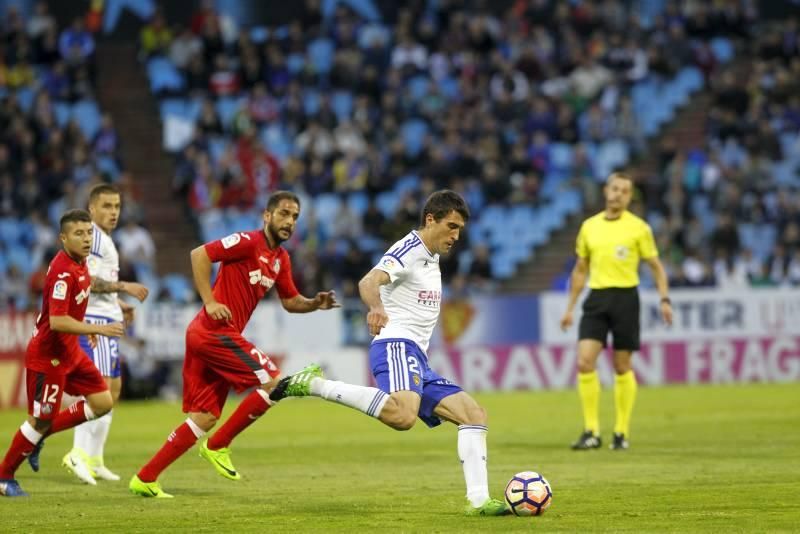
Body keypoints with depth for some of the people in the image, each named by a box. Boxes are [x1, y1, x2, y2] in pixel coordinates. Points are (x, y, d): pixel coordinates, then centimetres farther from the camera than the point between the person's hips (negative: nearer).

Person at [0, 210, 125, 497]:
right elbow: (57, 321, -32)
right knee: (40, 420, -1)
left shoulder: (79, 263, 3)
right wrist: (98, 329, -33)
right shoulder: (63, 271, -26)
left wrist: (85, 327, 19)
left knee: (102, 403, 6)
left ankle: (39, 435, 18)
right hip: (47, 355, -9)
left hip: (69, 352, 9)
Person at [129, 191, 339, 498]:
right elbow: (200, 255, -17)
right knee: (272, 381, -9)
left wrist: (315, 304, 5)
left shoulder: (280, 259, 16)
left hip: (205, 336, 9)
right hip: (214, 331, -9)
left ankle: (144, 479, 7)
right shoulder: (248, 242, -11)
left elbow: (290, 301, 24)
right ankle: (218, 446, -1)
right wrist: (210, 301, -22)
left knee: (205, 418, 7)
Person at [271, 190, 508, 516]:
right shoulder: (409, 250, -6)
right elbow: (369, 282, -27)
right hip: (396, 346, -10)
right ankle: (313, 384, -26)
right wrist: (376, 307, -46)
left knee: (474, 414, 4)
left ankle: (478, 500, -1)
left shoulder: (432, 258, 23)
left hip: (417, 360, 10)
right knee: (403, 416, -37)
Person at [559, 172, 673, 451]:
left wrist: (664, 299, -8)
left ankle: (622, 432, 13)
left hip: (625, 298, -3)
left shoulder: (638, 227, 0)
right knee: (584, 361, -11)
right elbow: (580, 270, 18)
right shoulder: (589, 226, 10)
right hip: (596, 298, 3)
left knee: (622, 367, 2)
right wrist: (570, 307, 15)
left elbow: (656, 266, 5)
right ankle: (591, 431, -6)